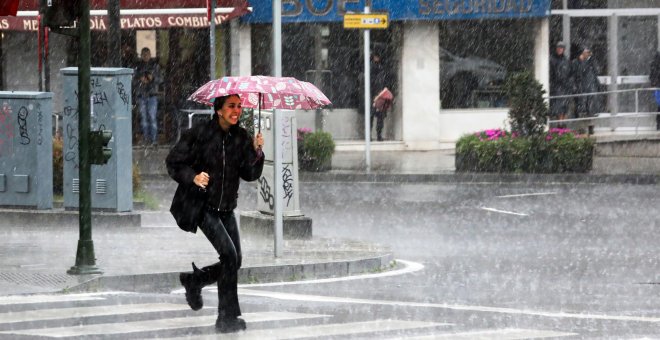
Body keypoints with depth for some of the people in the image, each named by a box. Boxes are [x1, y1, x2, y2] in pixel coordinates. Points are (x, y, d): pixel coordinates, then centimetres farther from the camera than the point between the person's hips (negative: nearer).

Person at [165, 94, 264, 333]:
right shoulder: (199, 134, -12)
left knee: (235, 261, 7)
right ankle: (227, 318, -11)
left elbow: (250, 174, 0)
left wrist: (256, 152, -16)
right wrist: (193, 177, -23)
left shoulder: (241, 137, 3)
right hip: (201, 206, -6)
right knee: (229, 253, -18)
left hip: (226, 208, 6)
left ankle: (194, 280, 35)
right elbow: (173, 162, -7)